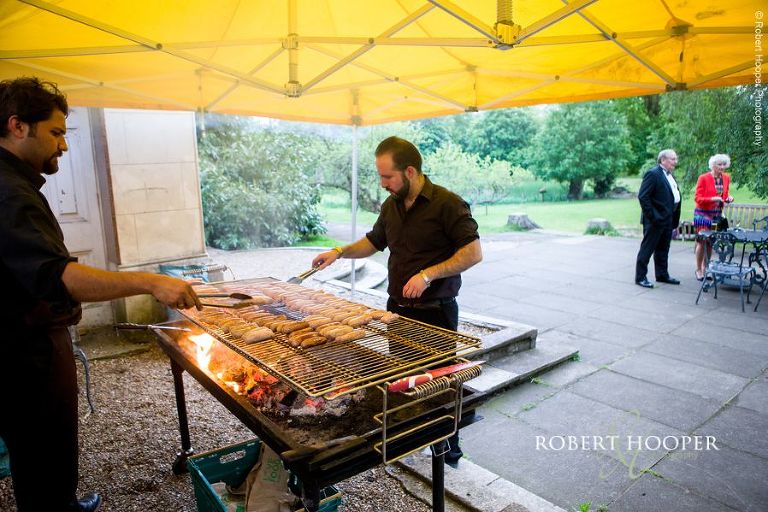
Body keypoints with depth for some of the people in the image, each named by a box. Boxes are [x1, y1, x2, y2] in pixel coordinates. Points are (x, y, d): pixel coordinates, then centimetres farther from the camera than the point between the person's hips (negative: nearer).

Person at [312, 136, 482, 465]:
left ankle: (449, 450, 25)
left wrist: (428, 274, -25)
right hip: (397, 308, 7)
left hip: (435, 312, -6)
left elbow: (474, 252, -18)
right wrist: (341, 252, 6)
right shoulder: (391, 206, 8)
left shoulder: (447, 203, -14)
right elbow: (374, 241, 22)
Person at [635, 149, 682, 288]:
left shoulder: (669, 175, 15)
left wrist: (674, 219, 13)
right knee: (647, 248, -2)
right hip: (656, 220, -9)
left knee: (663, 249, 17)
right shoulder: (653, 174, -13)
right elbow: (642, 197, -20)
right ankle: (640, 277, 5)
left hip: (668, 220, 9)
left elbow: (674, 197, 20)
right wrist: (652, 216, -21)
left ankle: (662, 275, 27)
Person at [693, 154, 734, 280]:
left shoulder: (726, 178, 7)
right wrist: (713, 199, -24)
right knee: (702, 241, -7)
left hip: (717, 214, 6)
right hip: (703, 213, -5)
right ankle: (698, 269, 3)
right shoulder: (703, 178, -10)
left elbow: (724, 195, 19)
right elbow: (697, 198, -11)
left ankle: (705, 268, 19)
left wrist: (728, 198, -2)